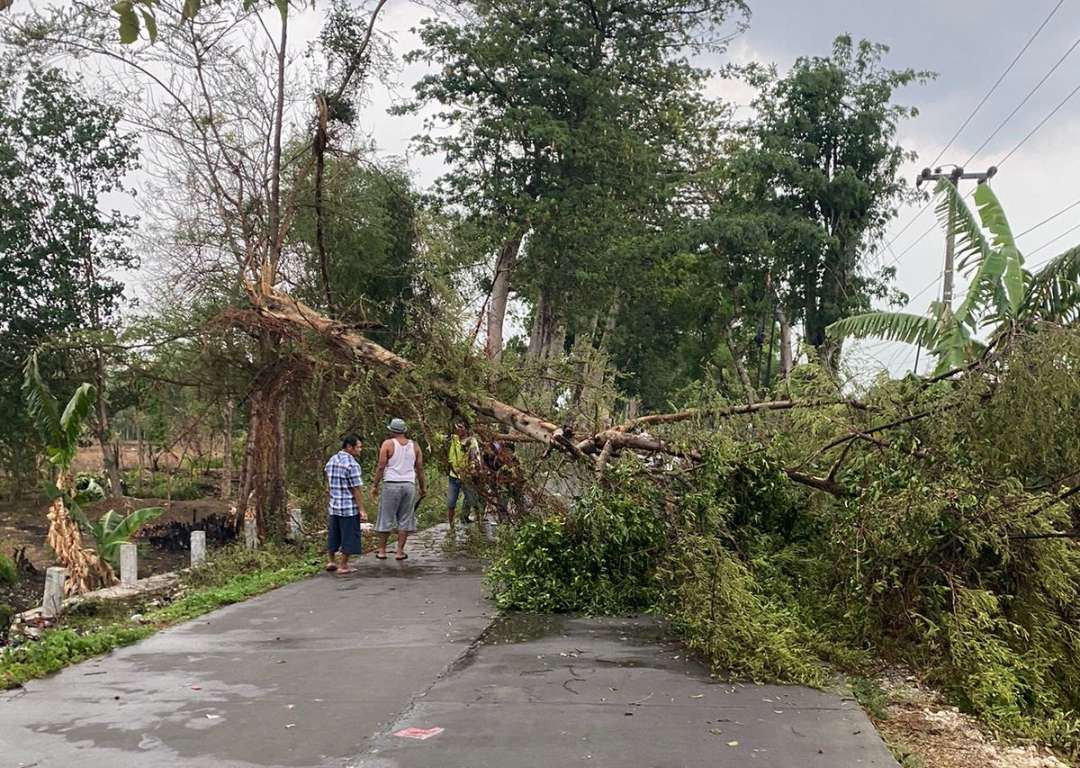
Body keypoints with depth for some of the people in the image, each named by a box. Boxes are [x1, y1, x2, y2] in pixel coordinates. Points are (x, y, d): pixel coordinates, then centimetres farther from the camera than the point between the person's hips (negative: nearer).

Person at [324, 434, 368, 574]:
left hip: (333, 505, 8)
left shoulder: (331, 460, 7)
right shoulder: (352, 464, -18)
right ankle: (343, 566, 9)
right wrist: (362, 509, -14)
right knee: (348, 536, 4)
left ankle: (330, 561, 27)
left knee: (333, 534, 19)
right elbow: (356, 489, -18)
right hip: (349, 507, -7)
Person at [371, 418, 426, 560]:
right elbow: (420, 468, 8)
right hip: (409, 485, 3)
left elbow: (381, 467, -7)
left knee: (386, 518, 7)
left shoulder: (388, 444, -3)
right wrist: (422, 487, 17)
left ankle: (382, 550, 14)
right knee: (405, 519, 8)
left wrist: (375, 485, 0)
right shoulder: (414, 446, 8)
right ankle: (400, 551, 9)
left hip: (391, 484, -3)